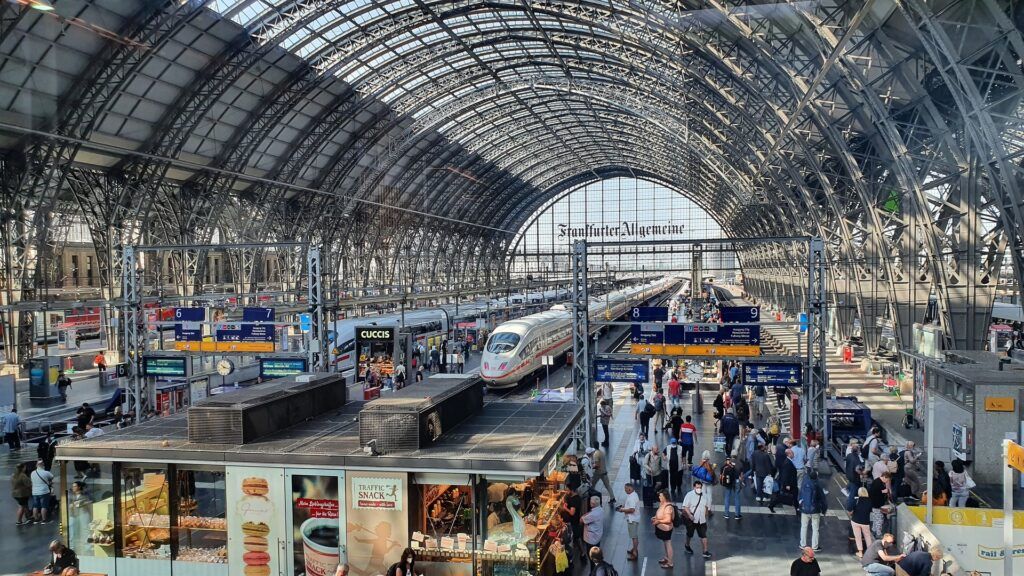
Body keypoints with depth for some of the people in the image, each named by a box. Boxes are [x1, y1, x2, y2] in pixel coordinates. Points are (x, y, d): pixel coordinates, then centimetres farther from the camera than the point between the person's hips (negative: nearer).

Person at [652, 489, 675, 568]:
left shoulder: (668, 507, -26)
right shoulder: (662, 504, 2)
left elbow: (668, 520, -27)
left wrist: (658, 521, -21)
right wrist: (655, 518, 4)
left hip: (666, 529, -9)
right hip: (661, 528, 9)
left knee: (668, 545, 2)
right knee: (665, 544, 23)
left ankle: (670, 563, 12)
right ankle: (666, 558, 40)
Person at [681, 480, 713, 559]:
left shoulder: (705, 496, 2)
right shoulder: (689, 495, -14)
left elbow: (707, 506, 16)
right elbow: (685, 507, -17)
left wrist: (705, 516, 15)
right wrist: (690, 515, -29)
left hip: (701, 520, 3)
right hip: (691, 519, -3)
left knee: (703, 535, -1)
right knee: (689, 534, 16)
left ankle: (705, 551, 3)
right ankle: (687, 546, 40)